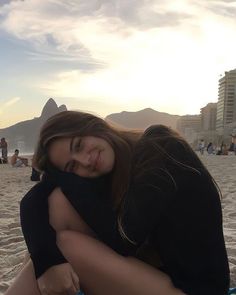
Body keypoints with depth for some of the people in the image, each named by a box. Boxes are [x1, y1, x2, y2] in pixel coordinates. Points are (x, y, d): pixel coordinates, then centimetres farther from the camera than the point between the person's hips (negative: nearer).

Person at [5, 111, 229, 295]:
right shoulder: (103, 177, -2)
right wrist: (48, 262, -32)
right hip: (151, 271, 6)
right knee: (60, 200, -10)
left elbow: (120, 240, -24)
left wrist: (59, 177, -16)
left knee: (65, 243, -21)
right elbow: (32, 203, -12)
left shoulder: (164, 150, -17)